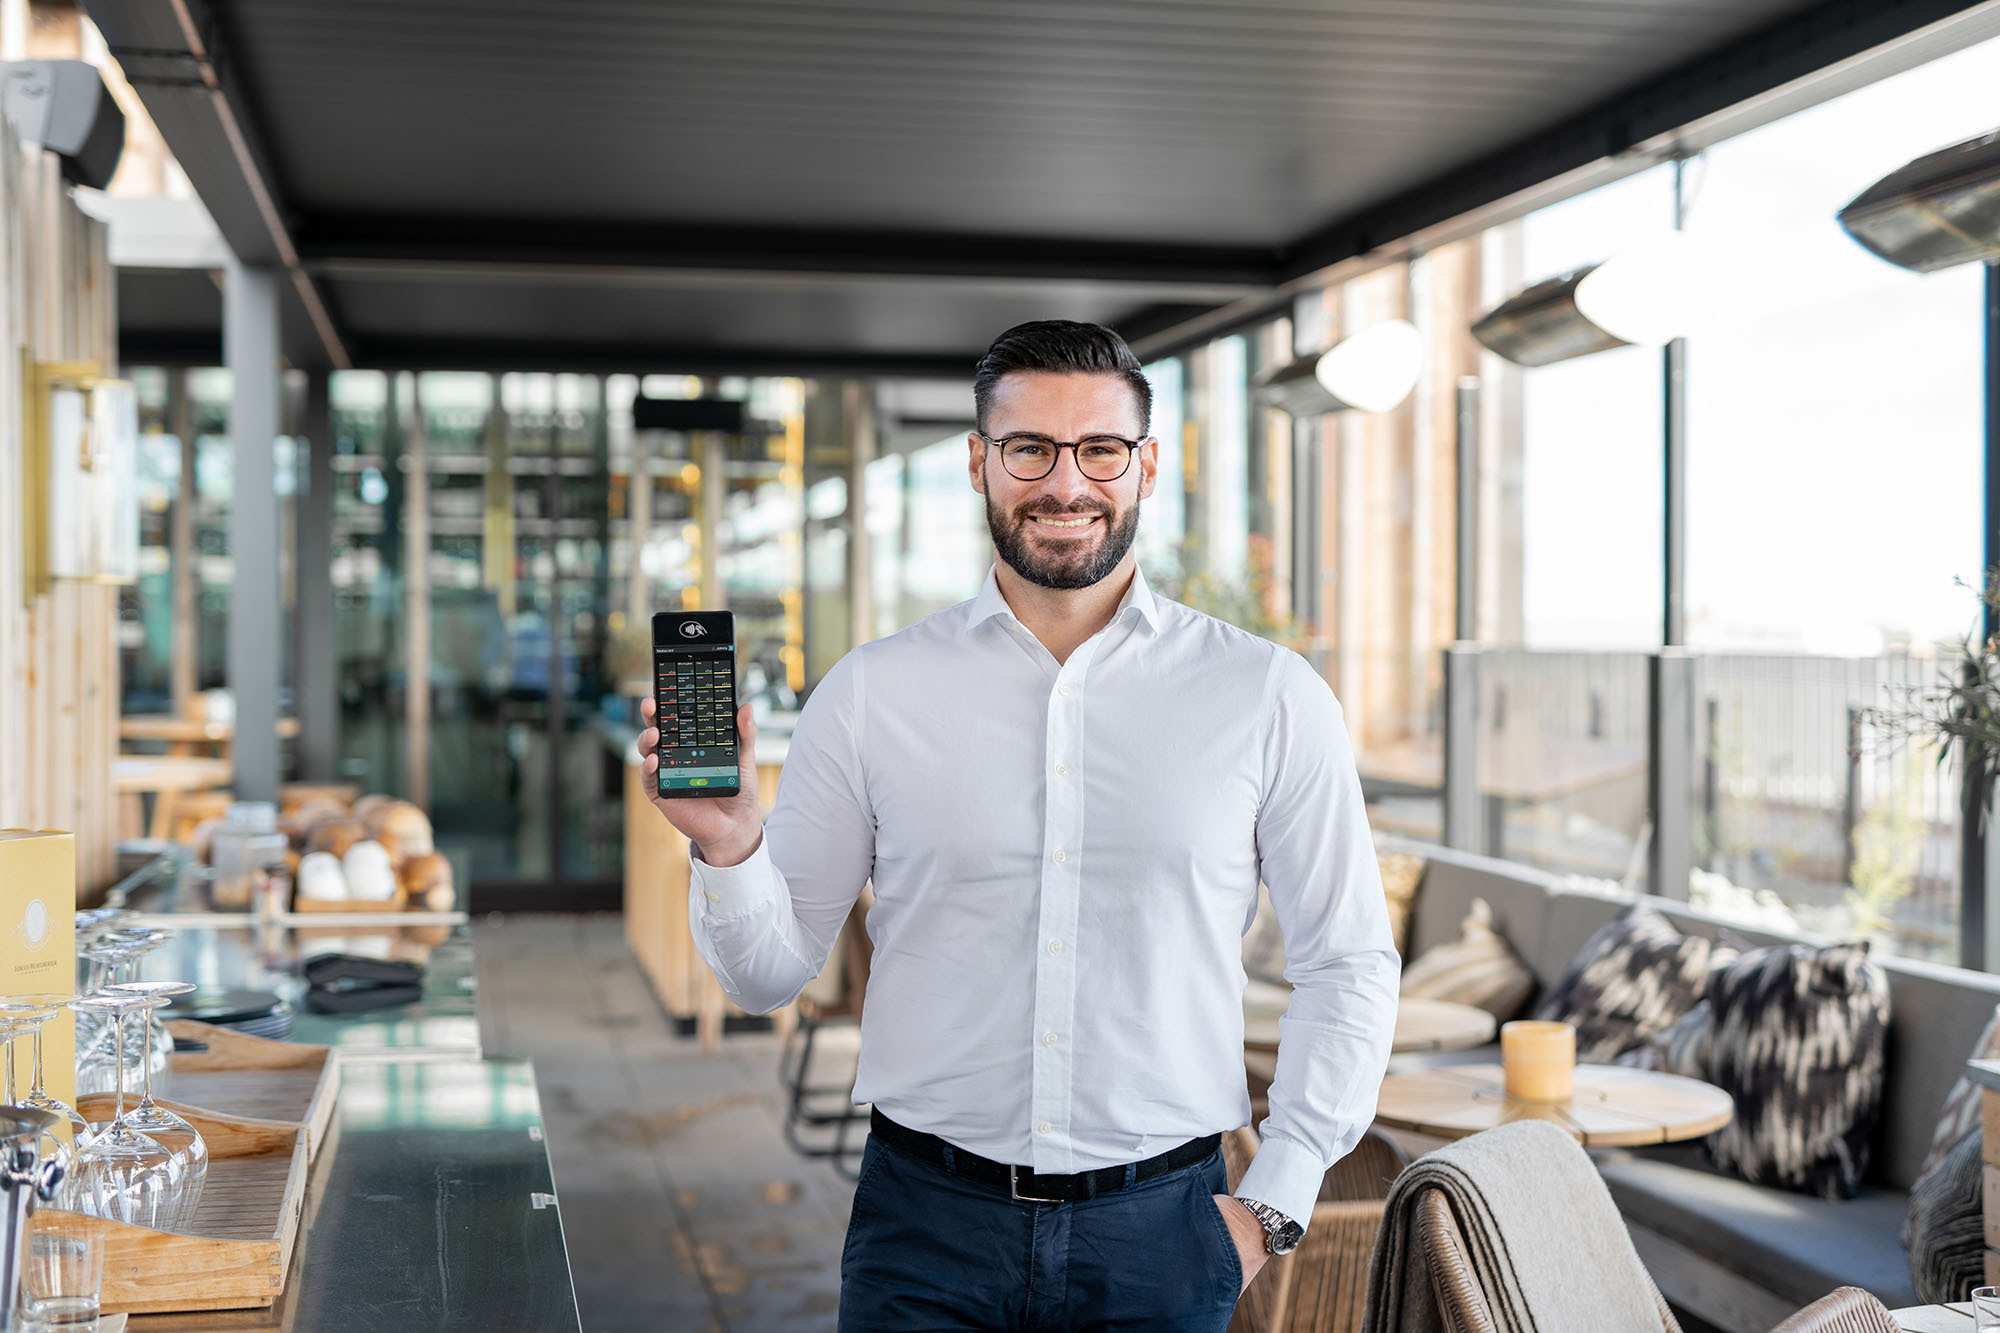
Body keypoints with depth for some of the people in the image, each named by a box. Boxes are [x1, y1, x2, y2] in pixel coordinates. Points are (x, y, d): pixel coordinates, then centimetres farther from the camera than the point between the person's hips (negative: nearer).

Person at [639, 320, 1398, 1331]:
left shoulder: (1267, 696, -1)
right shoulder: (870, 695, 0)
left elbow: (1349, 965, 6)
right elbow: (771, 973, 2)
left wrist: (1276, 1203, 1)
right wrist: (727, 847, -17)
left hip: (1161, 1238, 1)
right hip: (926, 1228, 0)